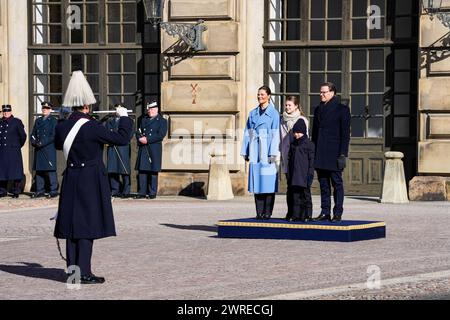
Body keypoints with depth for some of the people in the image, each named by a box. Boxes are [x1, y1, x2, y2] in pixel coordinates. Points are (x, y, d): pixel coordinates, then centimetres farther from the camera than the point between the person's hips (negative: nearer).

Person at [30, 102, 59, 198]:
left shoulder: (53, 121, 0)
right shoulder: (38, 120, 19)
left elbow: (53, 136, -8)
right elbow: (33, 133, 17)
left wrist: (42, 143, -15)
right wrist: (34, 142, -4)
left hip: (49, 149, -6)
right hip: (38, 150, 6)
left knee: (51, 170, -8)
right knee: (38, 170, 6)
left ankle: (53, 191, -5)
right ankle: (40, 191, 11)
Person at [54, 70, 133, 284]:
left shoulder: (62, 127, 2)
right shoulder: (92, 127, -16)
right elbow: (122, 138, -12)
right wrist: (124, 117, 3)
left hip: (71, 179, 6)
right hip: (91, 181, -6)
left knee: (72, 224, 11)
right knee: (88, 225, -3)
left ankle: (73, 269, 15)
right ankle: (84, 273, -4)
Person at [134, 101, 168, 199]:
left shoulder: (162, 121, 2)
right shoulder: (144, 120, 20)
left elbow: (161, 135, -10)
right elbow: (138, 132, 15)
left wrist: (147, 139, -15)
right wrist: (140, 139, -7)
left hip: (154, 150, -4)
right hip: (143, 149, 4)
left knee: (153, 171, -3)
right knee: (142, 170, 1)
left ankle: (152, 193, 2)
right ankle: (142, 192, 4)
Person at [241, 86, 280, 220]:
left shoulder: (273, 113, 0)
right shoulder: (253, 113, 13)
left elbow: (275, 135, -5)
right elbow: (247, 133, 14)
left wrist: (273, 153, -12)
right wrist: (245, 151, 9)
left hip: (267, 151, -4)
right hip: (255, 152, 4)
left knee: (268, 181, -4)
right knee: (256, 181, 3)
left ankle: (267, 212, 0)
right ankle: (259, 212, 7)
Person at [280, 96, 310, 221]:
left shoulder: (302, 120, 1)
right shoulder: (282, 121, 13)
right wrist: (281, 154, 14)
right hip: (287, 158, 4)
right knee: (290, 186, 5)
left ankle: (307, 213, -1)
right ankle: (291, 212, 10)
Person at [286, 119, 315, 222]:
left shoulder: (309, 144, -2)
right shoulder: (293, 144, 14)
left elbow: (311, 160, -4)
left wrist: (310, 174, -9)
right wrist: (288, 174, 12)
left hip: (304, 175, -5)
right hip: (293, 175, 5)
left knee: (305, 194, -2)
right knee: (294, 194, 5)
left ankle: (306, 215, 1)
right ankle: (295, 215, 8)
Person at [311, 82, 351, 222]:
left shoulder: (342, 109, -2)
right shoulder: (318, 109, 16)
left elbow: (345, 133, -6)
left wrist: (343, 153, -13)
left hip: (334, 153, -6)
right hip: (320, 154, 6)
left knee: (337, 183, -2)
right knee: (323, 184, 7)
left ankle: (337, 213, 1)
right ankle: (325, 212, 11)